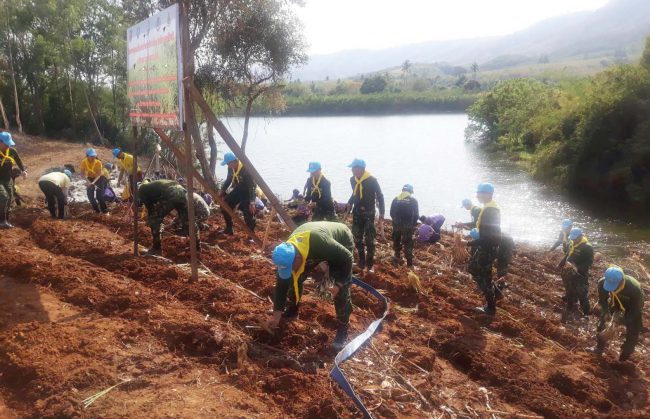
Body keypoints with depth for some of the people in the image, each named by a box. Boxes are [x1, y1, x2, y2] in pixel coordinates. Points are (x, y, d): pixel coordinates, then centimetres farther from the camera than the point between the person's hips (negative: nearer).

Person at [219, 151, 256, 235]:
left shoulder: (245, 169, -30)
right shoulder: (231, 168, -8)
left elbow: (252, 186, -33)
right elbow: (228, 180, 12)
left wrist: (252, 202, -40)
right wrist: (222, 190, 2)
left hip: (247, 191, -8)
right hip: (238, 190, 8)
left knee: (248, 212, -23)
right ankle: (229, 229, 18)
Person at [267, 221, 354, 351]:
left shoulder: (321, 244, -47)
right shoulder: (287, 252, -27)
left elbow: (347, 258, -31)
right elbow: (281, 284, -17)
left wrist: (338, 284, -27)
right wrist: (276, 316, -12)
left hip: (342, 241, -5)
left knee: (342, 289, -14)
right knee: (295, 279, 0)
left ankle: (342, 329, 0)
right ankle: (292, 311, 22)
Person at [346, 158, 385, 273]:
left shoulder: (372, 180, -14)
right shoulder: (352, 179, 2)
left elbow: (380, 195, -7)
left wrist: (382, 212, -10)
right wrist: (350, 203, 5)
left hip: (369, 213, -5)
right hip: (357, 212, 6)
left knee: (369, 240, -3)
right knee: (357, 238, 9)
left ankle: (370, 264, 5)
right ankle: (362, 262, 21)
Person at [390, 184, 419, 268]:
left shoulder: (395, 200, 1)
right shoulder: (413, 201, -5)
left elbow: (391, 213, 2)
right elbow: (416, 215, -6)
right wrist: (413, 224, 9)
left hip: (397, 225, 2)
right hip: (408, 226, -2)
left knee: (396, 241, 20)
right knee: (408, 244, 4)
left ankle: (397, 257, 29)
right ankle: (409, 263, 5)